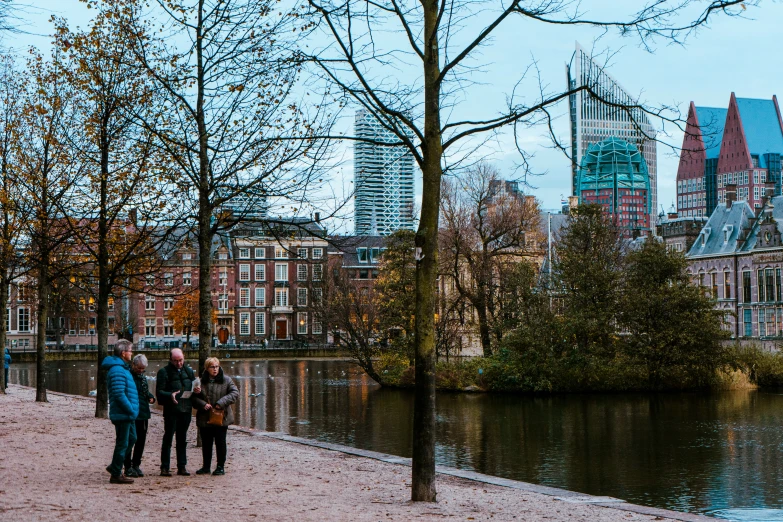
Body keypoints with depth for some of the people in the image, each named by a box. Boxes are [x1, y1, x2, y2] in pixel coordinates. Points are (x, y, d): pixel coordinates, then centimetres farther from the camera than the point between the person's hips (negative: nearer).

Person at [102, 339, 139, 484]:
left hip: (127, 414, 10)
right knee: (122, 443, -2)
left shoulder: (122, 368, 15)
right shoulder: (117, 370, -19)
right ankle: (116, 475, 7)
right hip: (122, 414, -10)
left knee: (131, 438, 19)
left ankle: (114, 466, 27)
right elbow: (119, 395, -25)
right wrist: (131, 410, -18)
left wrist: (132, 410, 17)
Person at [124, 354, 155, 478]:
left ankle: (136, 465, 20)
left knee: (141, 440, 11)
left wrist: (151, 398, 6)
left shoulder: (143, 377, 15)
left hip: (143, 414, 7)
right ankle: (128, 467, 4)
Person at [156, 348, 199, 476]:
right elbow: (159, 392, -10)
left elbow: (193, 387, 22)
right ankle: (165, 468, 1)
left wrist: (197, 390, -2)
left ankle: (182, 467, 15)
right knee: (168, 438, -2)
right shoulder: (164, 372, -4)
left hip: (186, 409, 5)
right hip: (171, 411, -5)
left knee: (182, 439, 11)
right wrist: (170, 395, -28)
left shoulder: (189, 371, 13)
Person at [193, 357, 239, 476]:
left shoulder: (226, 380, -1)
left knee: (220, 442, 1)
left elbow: (235, 392, -8)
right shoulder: (201, 381, 4)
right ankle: (206, 467, 20)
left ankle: (220, 467, 10)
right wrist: (203, 404, -14)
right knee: (206, 443, 10)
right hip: (204, 418, 2)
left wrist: (222, 402, -18)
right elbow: (194, 398, 5)